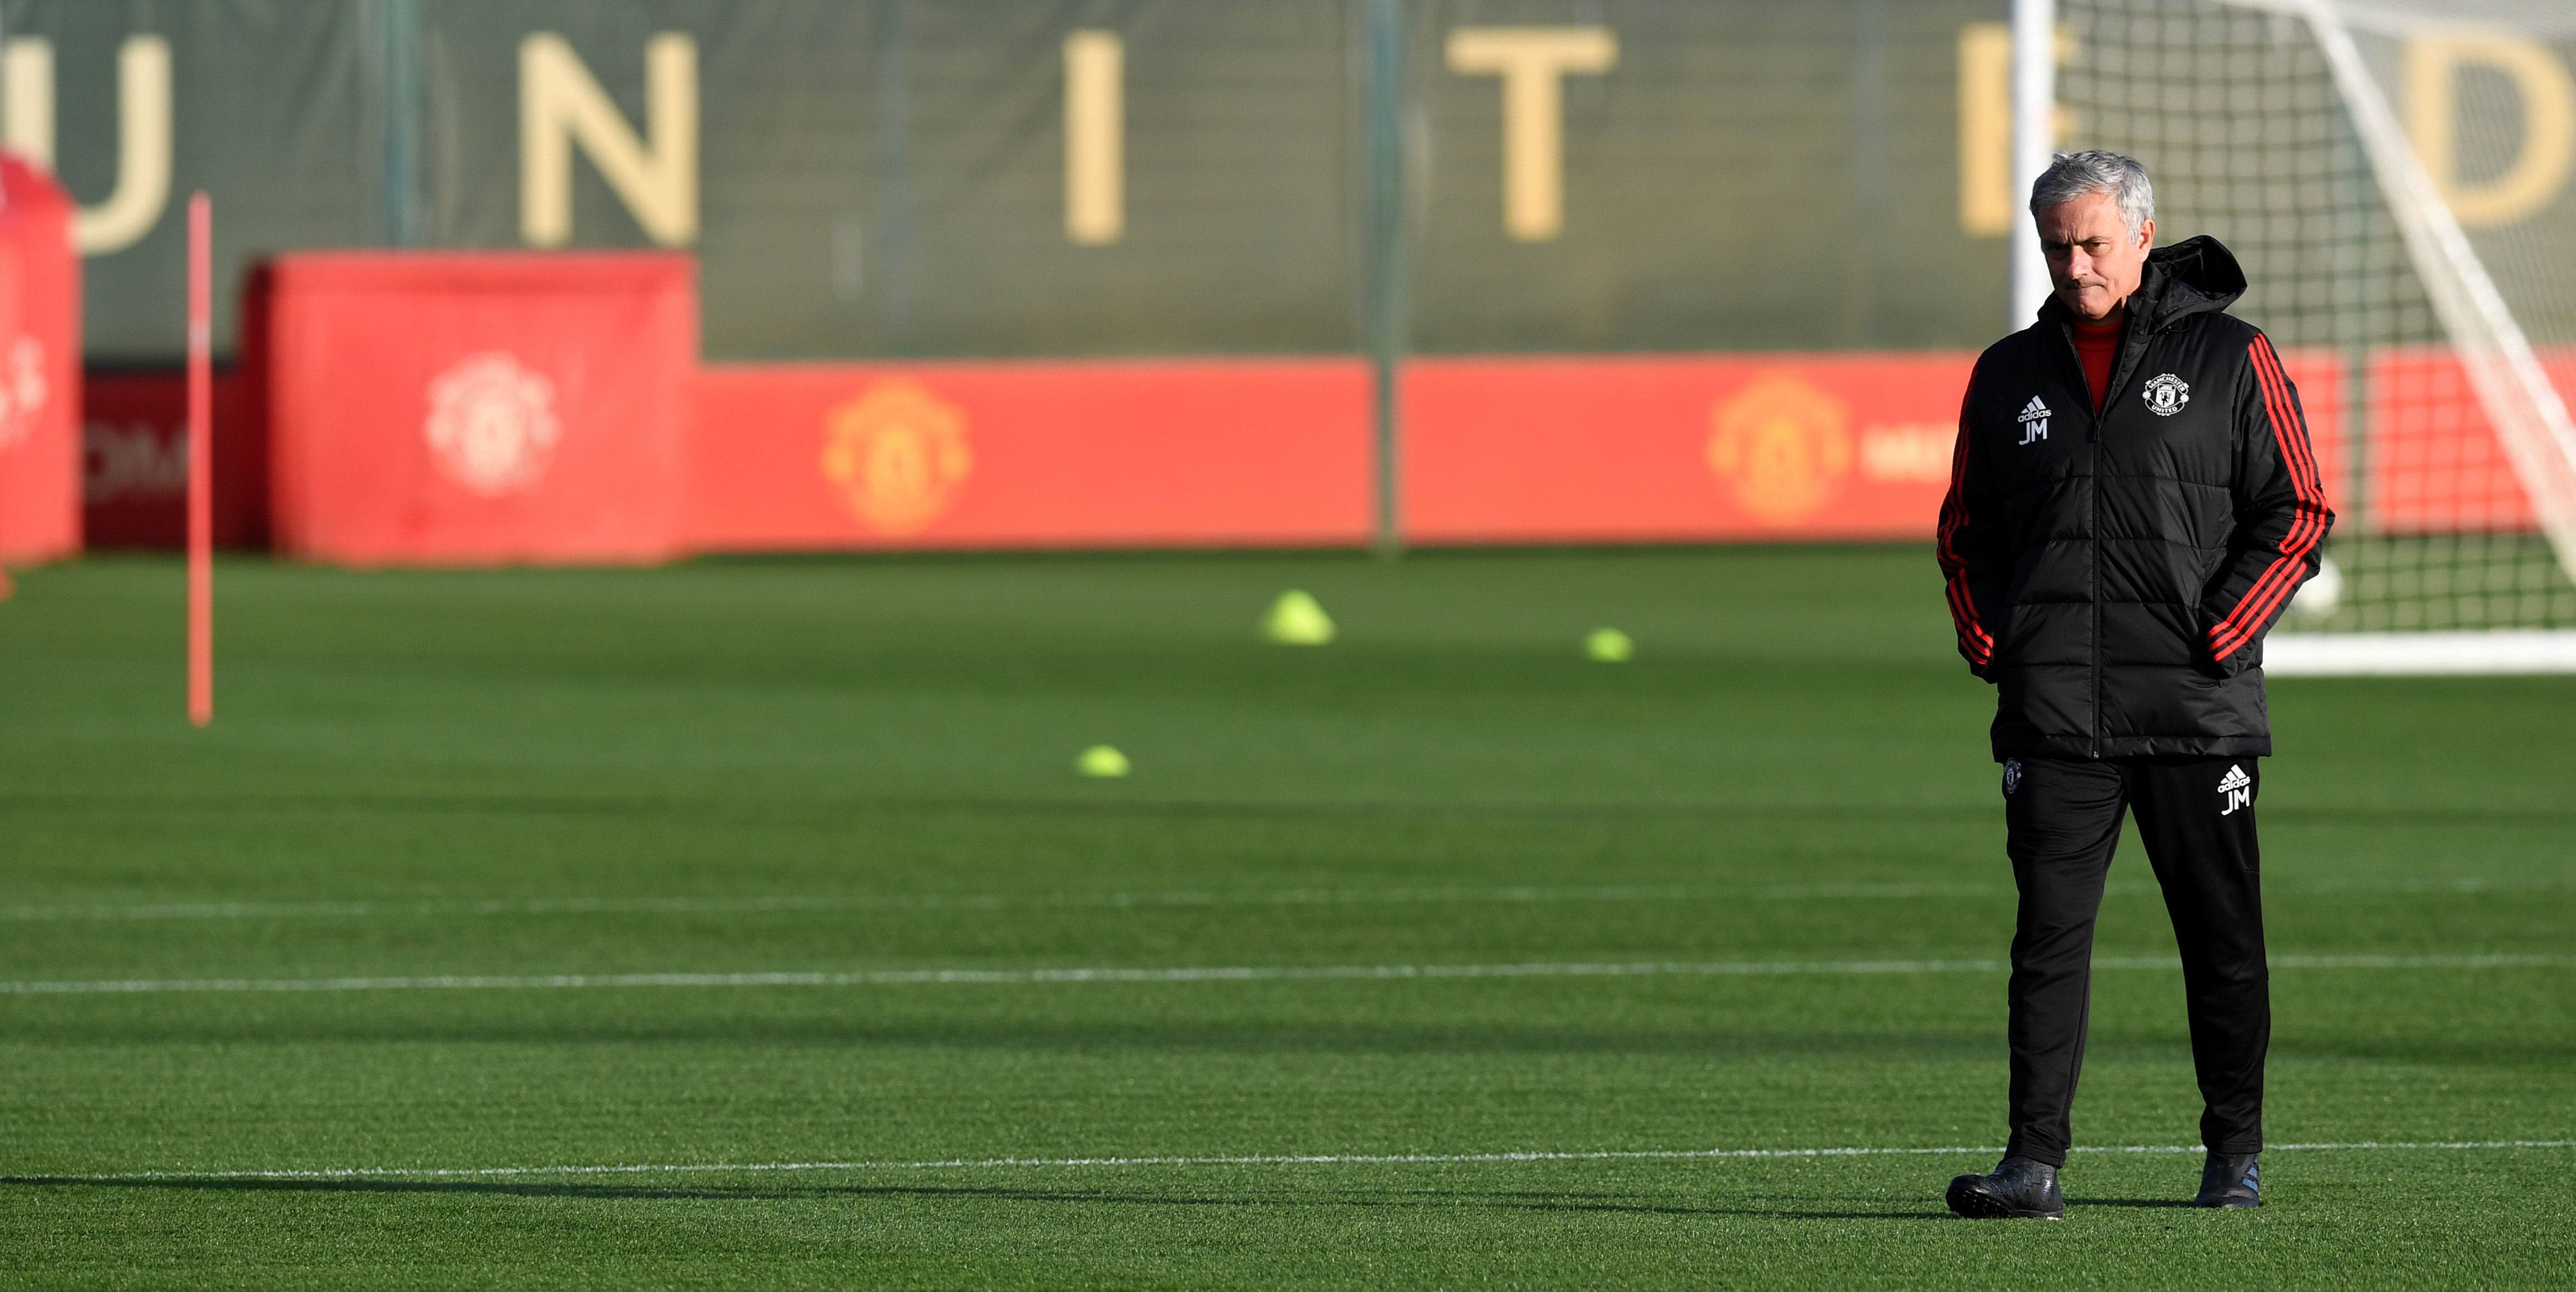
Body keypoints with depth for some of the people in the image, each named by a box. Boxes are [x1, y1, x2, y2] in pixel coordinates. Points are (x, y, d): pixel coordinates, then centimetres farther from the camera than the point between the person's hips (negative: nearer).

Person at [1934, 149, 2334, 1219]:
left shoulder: (2230, 358, 1)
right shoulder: (2010, 375, 12)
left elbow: (2297, 511, 0)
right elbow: (1966, 530, 20)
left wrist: (2216, 637, -8)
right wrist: (1992, 646, 5)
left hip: (2198, 707, -2)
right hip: (2053, 716, 2)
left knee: (2223, 939, 6)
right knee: (2050, 934, -7)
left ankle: (2236, 1154, 20)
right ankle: (2034, 1161, -10)